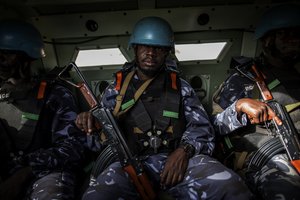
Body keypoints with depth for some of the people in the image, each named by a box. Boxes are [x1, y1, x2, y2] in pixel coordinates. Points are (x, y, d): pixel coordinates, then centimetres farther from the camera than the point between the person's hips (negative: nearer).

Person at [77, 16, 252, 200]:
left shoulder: (180, 87, 12)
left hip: (176, 159, 0)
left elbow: (201, 128, 7)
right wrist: (91, 122, -10)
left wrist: (184, 150, -13)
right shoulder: (116, 88, 13)